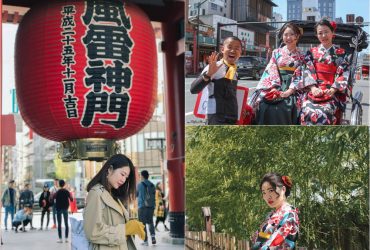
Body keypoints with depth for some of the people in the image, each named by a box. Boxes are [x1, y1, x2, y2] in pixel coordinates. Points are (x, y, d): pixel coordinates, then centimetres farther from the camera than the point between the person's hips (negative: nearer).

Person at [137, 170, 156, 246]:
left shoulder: (140, 185, -4)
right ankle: (153, 237, -2)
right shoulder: (152, 185, 8)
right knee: (150, 222, 15)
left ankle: (145, 241, -1)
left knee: (143, 224, 2)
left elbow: (136, 195, 8)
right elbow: (154, 197, 12)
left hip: (142, 206, -4)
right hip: (151, 206, 4)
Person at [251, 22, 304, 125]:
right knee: (265, 107, -27)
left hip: (290, 92, -1)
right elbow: (270, 72, 5)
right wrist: (274, 90, -10)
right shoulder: (276, 53, 14)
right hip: (274, 90, 1)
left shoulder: (301, 57, 10)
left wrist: (289, 92, -14)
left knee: (284, 109, -30)